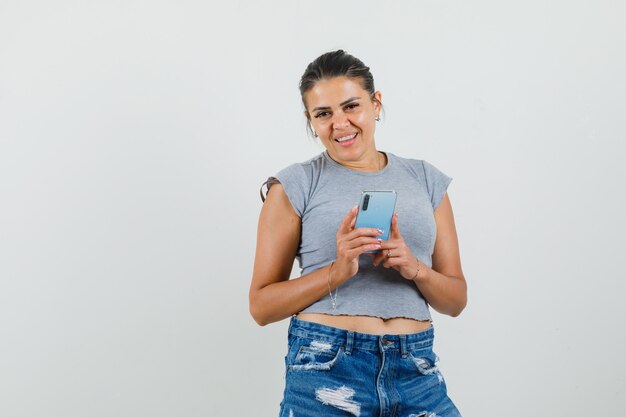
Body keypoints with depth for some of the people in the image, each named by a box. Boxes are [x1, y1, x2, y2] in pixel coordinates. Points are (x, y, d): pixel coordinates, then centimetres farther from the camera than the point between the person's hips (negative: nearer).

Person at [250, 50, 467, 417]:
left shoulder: (426, 180, 8)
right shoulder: (295, 186, 0)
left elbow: (456, 300, 10)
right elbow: (261, 306, -3)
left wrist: (416, 269, -10)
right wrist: (338, 271, -16)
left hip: (416, 372, 3)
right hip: (326, 370, -2)